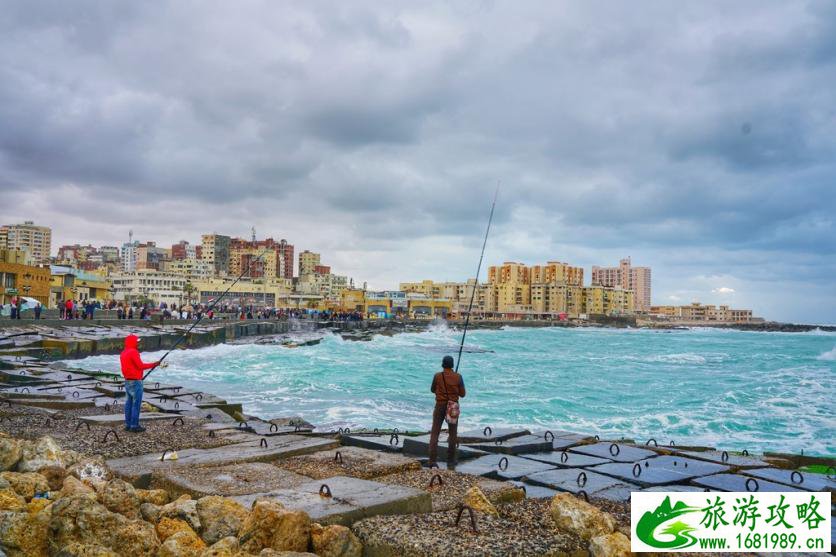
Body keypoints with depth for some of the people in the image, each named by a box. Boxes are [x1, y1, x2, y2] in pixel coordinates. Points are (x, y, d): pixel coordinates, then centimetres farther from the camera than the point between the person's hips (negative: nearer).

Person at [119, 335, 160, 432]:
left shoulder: (123, 353, 12)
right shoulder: (133, 352, -17)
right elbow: (140, 366, -19)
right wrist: (153, 364, -10)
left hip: (127, 381, 9)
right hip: (135, 382, -9)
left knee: (128, 403, 10)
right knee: (136, 404, -5)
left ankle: (128, 425, 13)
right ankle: (134, 425, -4)